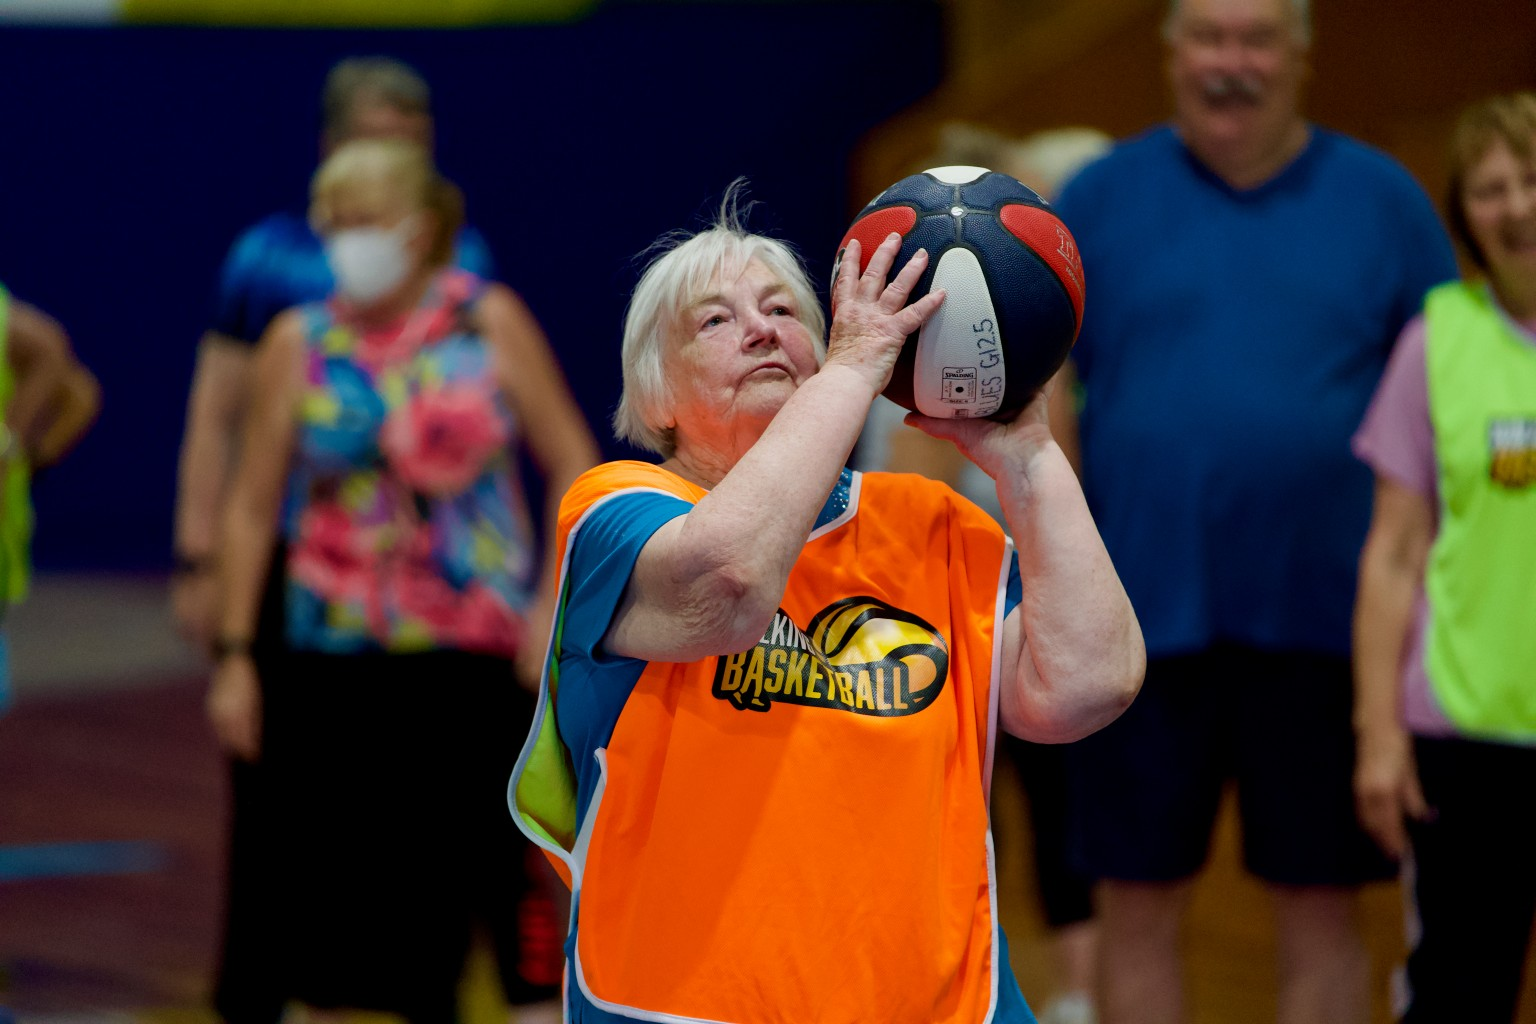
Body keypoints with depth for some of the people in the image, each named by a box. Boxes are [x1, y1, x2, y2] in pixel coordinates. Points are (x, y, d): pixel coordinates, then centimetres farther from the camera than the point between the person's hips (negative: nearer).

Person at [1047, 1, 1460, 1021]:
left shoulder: (1383, 201, 5)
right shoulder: (1099, 200, 5)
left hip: (1323, 621, 0)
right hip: (1143, 620, 0)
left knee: (1322, 907, 6)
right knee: (1137, 906, 6)